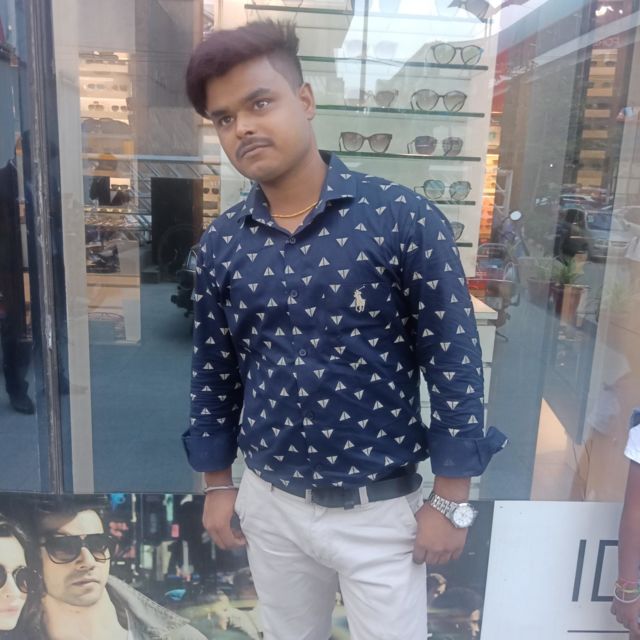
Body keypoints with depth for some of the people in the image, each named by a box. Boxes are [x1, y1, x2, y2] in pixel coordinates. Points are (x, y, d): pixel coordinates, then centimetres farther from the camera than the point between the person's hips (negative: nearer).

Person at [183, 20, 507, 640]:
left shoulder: (403, 218, -16)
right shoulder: (220, 243, -3)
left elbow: (454, 362, -12)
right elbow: (214, 372, 6)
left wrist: (450, 501, -8)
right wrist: (217, 484, 10)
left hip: (379, 510, -3)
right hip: (270, 503, 4)